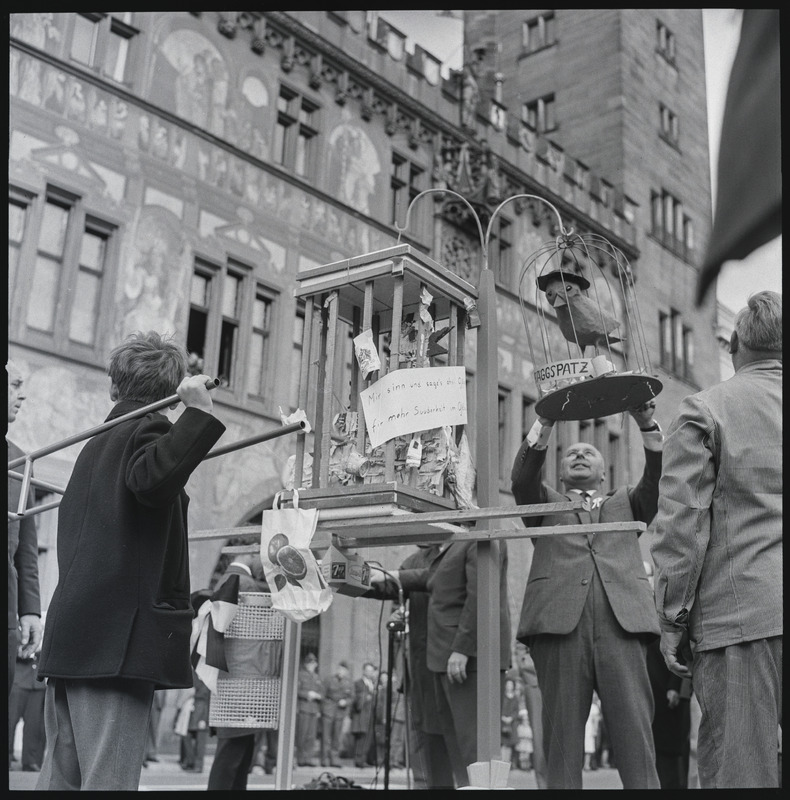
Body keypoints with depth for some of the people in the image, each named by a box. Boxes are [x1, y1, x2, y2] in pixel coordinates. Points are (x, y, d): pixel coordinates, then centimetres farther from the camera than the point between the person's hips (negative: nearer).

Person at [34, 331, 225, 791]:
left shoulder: (97, 442, 22)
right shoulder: (148, 429, -3)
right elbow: (151, 478, -25)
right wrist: (199, 414, -29)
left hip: (71, 632, 9)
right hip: (117, 636, -9)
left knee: (61, 777, 12)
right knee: (109, 779, -10)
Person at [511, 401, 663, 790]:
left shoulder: (626, 502, 29)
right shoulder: (546, 503, 25)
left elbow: (659, 478, 12)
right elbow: (522, 477, 6)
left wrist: (647, 426, -1)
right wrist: (545, 423, -4)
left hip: (621, 623, 1)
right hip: (559, 621, 0)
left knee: (635, 732, -7)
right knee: (562, 731, -3)